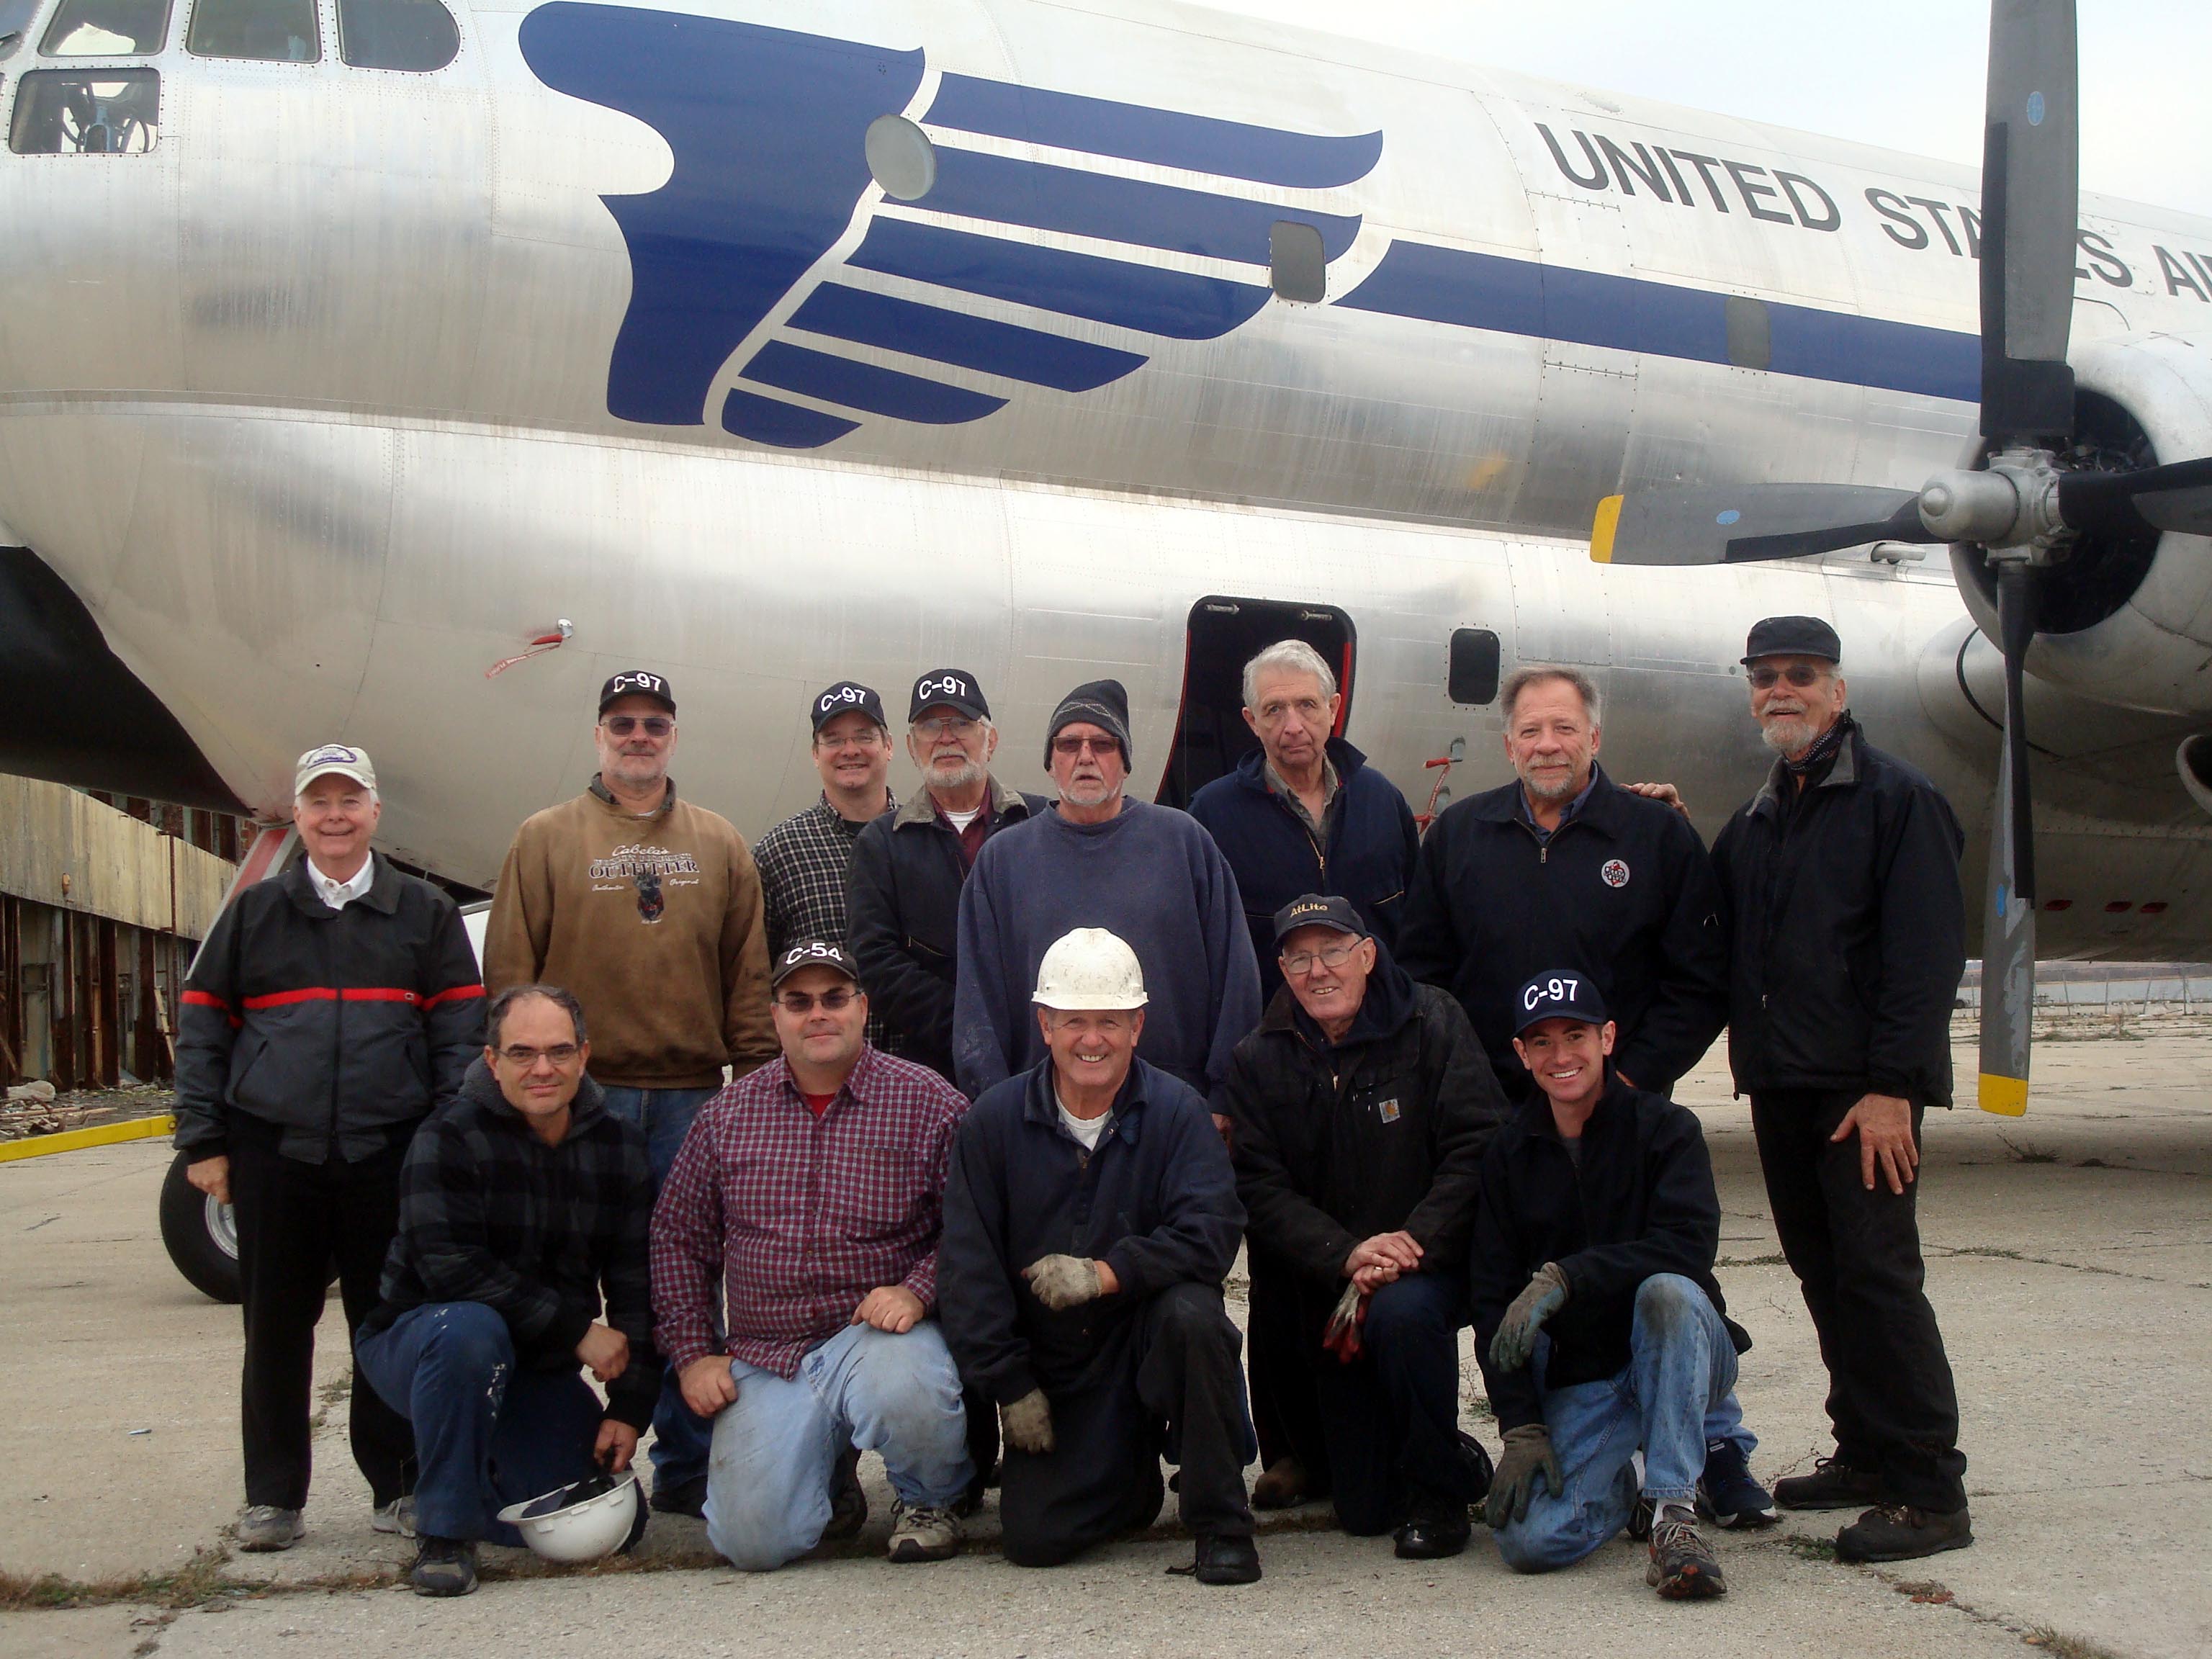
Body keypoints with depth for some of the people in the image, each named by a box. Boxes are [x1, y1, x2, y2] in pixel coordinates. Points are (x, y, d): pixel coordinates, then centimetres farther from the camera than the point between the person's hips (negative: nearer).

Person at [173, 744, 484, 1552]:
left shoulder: (425, 914, 10)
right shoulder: (254, 914, 12)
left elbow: (460, 1030, 6)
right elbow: (203, 1028, 11)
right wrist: (203, 1141, 3)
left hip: (390, 1153, -1)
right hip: (273, 1152, 1)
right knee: (277, 1325, 6)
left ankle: (397, 1485, 16)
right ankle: (273, 1496, 16)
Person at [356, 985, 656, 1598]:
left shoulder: (619, 1149, 0)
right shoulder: (448, 1139, -15)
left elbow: (637, 1287, -1)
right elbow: (451, 1268, -26)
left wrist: (629, 1407, -9)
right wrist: (577, 1329, -24)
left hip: (542, 1369, 5)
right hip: (419, 1339, -4)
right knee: (470, 1329, -38)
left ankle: (484, 1469, 24)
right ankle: (443, 1533, -20)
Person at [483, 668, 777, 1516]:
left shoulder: (719, 845, 13)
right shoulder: (546, 838, 7)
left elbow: (748, 975, 11)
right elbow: (509, 970, 2)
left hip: (690, 1097, 2)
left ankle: (687, 1467, 14)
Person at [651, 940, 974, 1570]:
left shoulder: (926, 1102, -1)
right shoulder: (727, 1115, 9)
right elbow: (678, 1237, 14)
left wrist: (917, 1290, -20)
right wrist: (694, 1354, 6)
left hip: (879, 1331, -3)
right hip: (765, 1359, 3)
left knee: (903, 1394, -39)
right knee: (751, 1540, -12)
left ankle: (929, 1499, -2)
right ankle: (822, 1468, 25)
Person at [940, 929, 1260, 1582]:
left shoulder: (1176, 1110, -6)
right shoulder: (994, 1121, -1)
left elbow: (1210, 1233, -18)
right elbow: (970, 1265, -2)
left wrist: (1104, 1274, -29)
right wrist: (1011, 1385, -6)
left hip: (1147, 1330, -2)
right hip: (1054, 1364, 2)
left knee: (1190, 1310, -35)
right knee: (1034, 1539, -12)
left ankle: (1222, 1523, -17)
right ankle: (1131, 1481, 24)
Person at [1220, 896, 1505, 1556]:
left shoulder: (1432, 1024, -5)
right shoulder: (1259, 1061, 2)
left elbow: (1478, 1150, -13)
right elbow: (1261, 1190, -6)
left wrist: (1416, 1241, -25)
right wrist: (1347, 1255, -22)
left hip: (1434, 1263, -3)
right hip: (1330, 1295, 3)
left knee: (1400, 1313, -39)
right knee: (1364, 1511, 1)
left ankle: (1439, 1489, -13)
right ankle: (1461, 1464, 37)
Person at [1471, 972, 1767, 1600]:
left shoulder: (1664, 1127, -5)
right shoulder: (1510, 1153, 4)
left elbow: (1688, 1247, -22)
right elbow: (1492, 1297, 1)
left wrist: (1565, 1278, -31)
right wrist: (1521, 1427, -10)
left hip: (1679, 1357, -2)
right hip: (1576, 1382, 3)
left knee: (1667, 1291, -37)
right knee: (1531, 1539, -22)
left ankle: (1673, 1508, -28)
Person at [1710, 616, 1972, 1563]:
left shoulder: (1896, 798, -5)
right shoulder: (1756, 819, 19)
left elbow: (1927, 953, -12)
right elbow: (1724, 943, 23)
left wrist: (1892, 1084, -19)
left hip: (1865, 1090, -7)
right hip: (1781, 1087, 7)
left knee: (1877, 1274, -10)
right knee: (1824, 1278, 11)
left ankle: (1929, 1491, -6)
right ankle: (1867, 1455, 22)